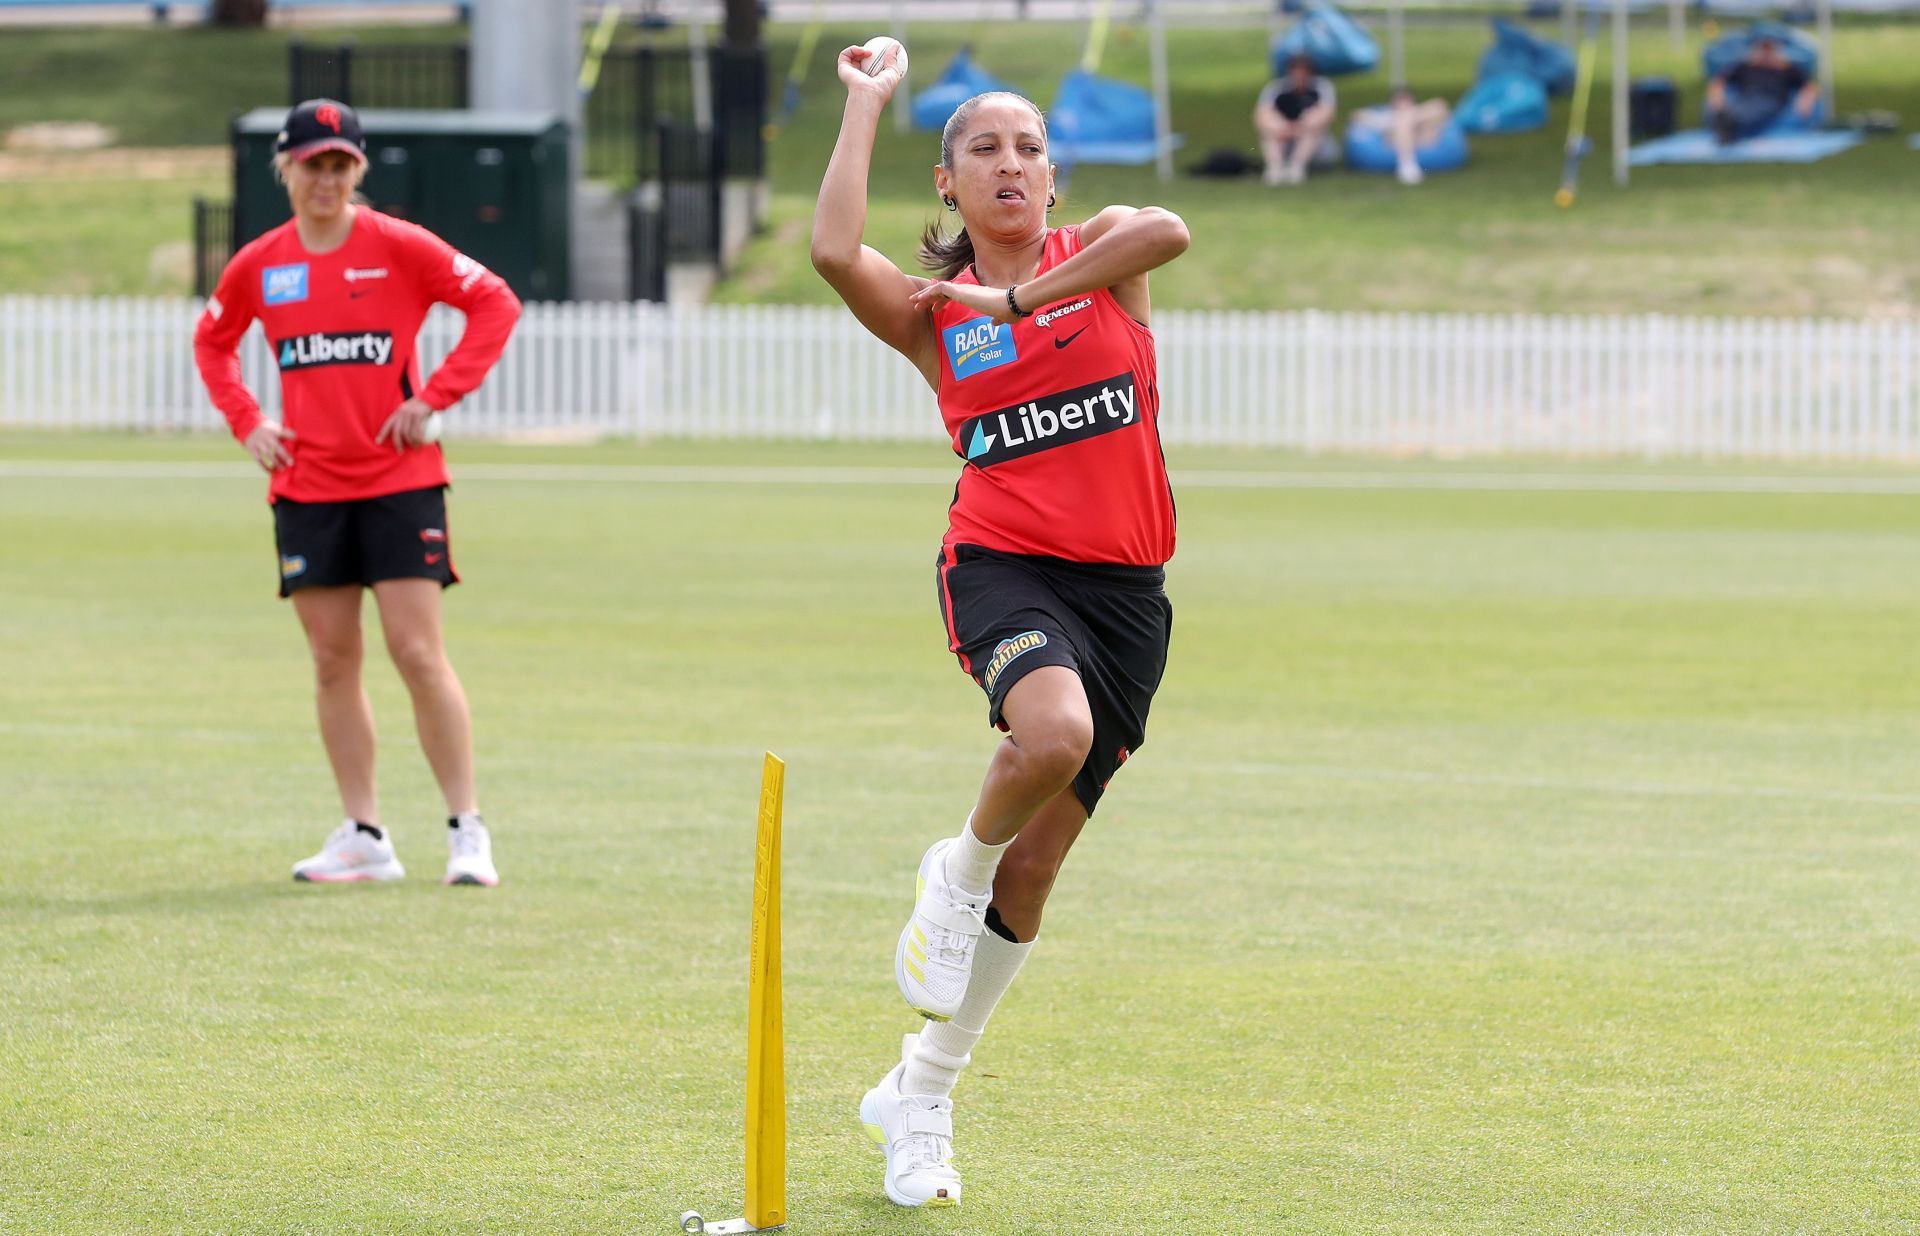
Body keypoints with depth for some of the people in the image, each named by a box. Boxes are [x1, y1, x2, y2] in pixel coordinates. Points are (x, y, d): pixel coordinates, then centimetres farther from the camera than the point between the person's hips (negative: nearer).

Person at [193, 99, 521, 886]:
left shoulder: (398, 247, -5)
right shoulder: (259, 266, 6)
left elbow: (494, 304, -4)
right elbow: (212, 341, 23)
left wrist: (435, 397, -11)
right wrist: (245, 422, 8)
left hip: (399, 480, -4)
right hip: (305, 486, 4)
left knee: (417, 651, -9)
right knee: (332, 661, 4)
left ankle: (467, 830, -3)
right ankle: (364, 837, 10)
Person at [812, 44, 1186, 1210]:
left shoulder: (1100, 252, 7)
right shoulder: (931, 312, 4)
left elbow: (1168, 231, -17)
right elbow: (835, 250, -17)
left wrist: (1019, 296, -14)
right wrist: (866, 104, -6)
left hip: (1127, 589, 3)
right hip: (1003, 562, -3)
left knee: (1034, 864, 6)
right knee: (1053, 732, -36)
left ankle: (921, 1094, 23)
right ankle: (956, 873, -3)